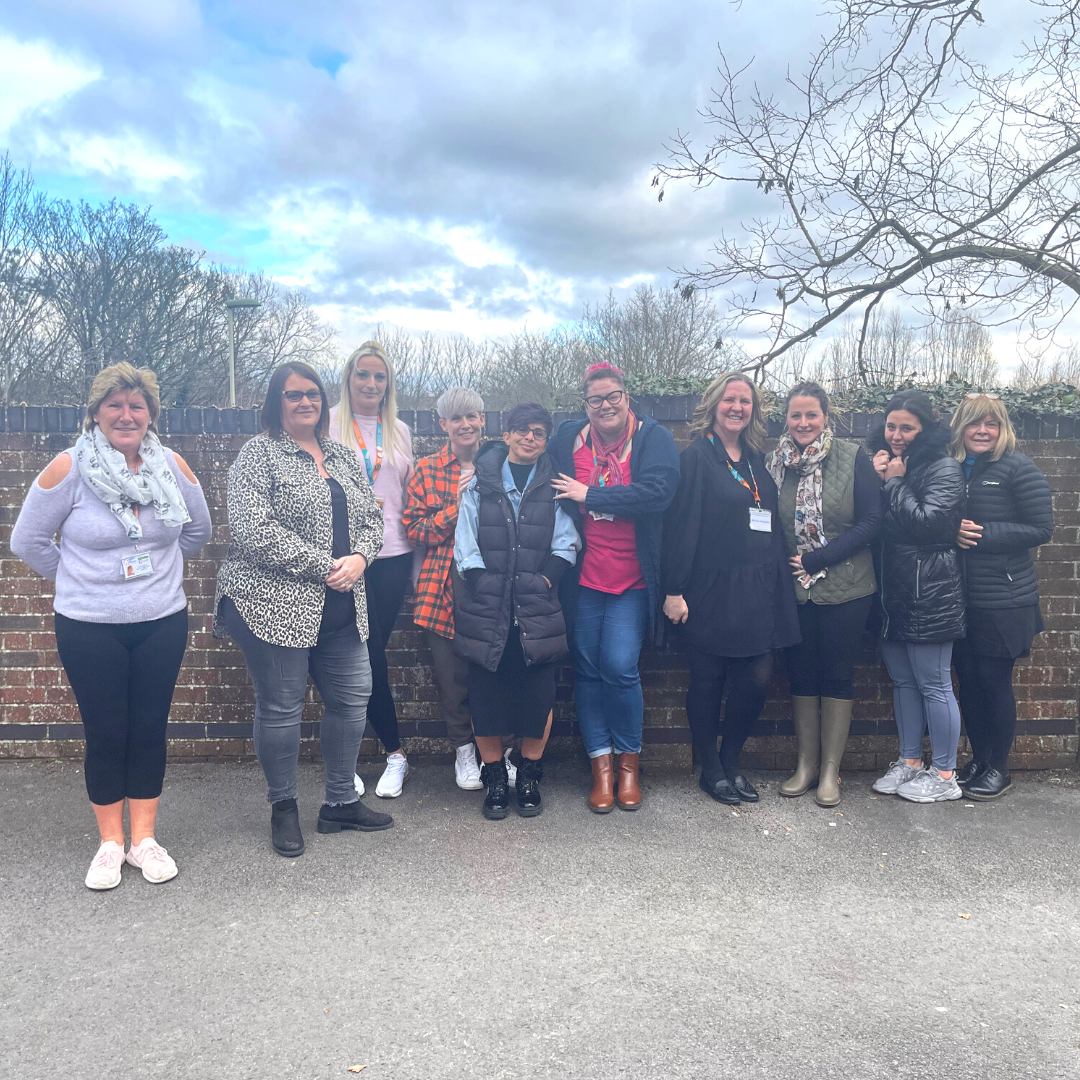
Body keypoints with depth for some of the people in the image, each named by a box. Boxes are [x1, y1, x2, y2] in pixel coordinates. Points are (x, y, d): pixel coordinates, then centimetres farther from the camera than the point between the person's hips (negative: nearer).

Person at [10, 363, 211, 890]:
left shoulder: (173, 466, -2)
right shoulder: (68, 468, -10)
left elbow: (197, 530, 14)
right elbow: (28, 540, -1)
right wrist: (79, 579, 6)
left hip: (162, 624, 2)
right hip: (89, 629, -2)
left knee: (149, 729, 9)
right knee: (105, 734, 6)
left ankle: (143, 838, 24)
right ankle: (110, 842, 24)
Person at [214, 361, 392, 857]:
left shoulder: (343, 458, 15)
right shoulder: (259, 453, -5)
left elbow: (371, 518, 16)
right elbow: (251, 528, -17)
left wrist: (359, 559, -6)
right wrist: (324, 566, -16)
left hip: (341, 608, 7)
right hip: (276, 605, -6)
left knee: (351, 699, 11)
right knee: (281, 708, 4)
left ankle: (341, 802, 28)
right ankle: (283, 808, 24)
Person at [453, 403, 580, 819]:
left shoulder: (554, 487, 8)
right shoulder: (479, 484, 8)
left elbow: (566, 546, 4)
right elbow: (466, 546, 4)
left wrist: (543, 582, -8)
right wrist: (485, 587, -5)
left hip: (537, 611, 0)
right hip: (487, 611, 0)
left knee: (538, 695, 0)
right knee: (486, 694, 2)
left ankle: (529, 777, 19)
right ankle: (495, 780, 19)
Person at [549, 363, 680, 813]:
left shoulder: (654, 437, -3)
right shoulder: (569, 437, 5)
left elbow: (658, 491, -19)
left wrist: (588, 494, -15)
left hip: (632, 581, -3)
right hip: (583, 578, 3)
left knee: (620, 667, -9)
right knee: (587, 670, 7)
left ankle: (629, 763, 13)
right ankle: (601, 767, 20)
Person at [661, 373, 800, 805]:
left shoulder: (756, 461, 15)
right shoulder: (696, 457, -4)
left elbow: (772, 524, 19)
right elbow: (681, 526, -10)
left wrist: (777, 583, 12)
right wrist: (674, 590, -16)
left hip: (756, 591, 6)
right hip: (710, 591, -5)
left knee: (757, 678, 2)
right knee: (708, 681, 5)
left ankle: (731, 762, 22)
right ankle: (711, 771, 21)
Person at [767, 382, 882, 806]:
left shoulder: (853, 459, -5)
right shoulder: (775, 463, 3)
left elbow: (870, 521, -9)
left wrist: (818, 558, -14)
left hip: (845, 588, -2)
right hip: (794, 590, 3)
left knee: (837, 675, 4)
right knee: (801, 673, 9)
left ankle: (830, 770, 15)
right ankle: (806, 765, 21)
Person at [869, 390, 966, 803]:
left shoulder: (944, 468, -8)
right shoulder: (885, 466, 13)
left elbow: (927, 520, -21)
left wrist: (894, 483, -11)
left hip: (928, 595, -7)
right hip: (891, 593, 7)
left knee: (933, 684, 0)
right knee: (902, 681, 14)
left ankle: (944, 776, 11)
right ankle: (909, 763, 26)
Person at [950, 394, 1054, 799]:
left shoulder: (1018, 468, -8)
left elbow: (1042, 529, -11)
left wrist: (982, 533, -18)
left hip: (1003, 601, -5)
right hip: (959, 597, 5)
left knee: (995, 681, 2)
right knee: (968, 680, 10)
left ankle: (998, 769, 18)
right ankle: (978, 760, 26)